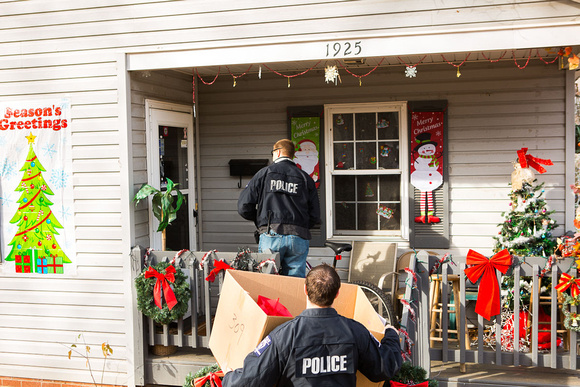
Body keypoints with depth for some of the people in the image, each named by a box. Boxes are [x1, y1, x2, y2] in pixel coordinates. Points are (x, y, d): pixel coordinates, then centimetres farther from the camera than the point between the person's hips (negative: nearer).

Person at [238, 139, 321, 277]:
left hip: (271, 236, -1)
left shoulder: (264, 173, 8)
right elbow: (315, 216, 9)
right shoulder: (305, 178, 12)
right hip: (299, 238, 2)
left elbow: (243, 207, 4)